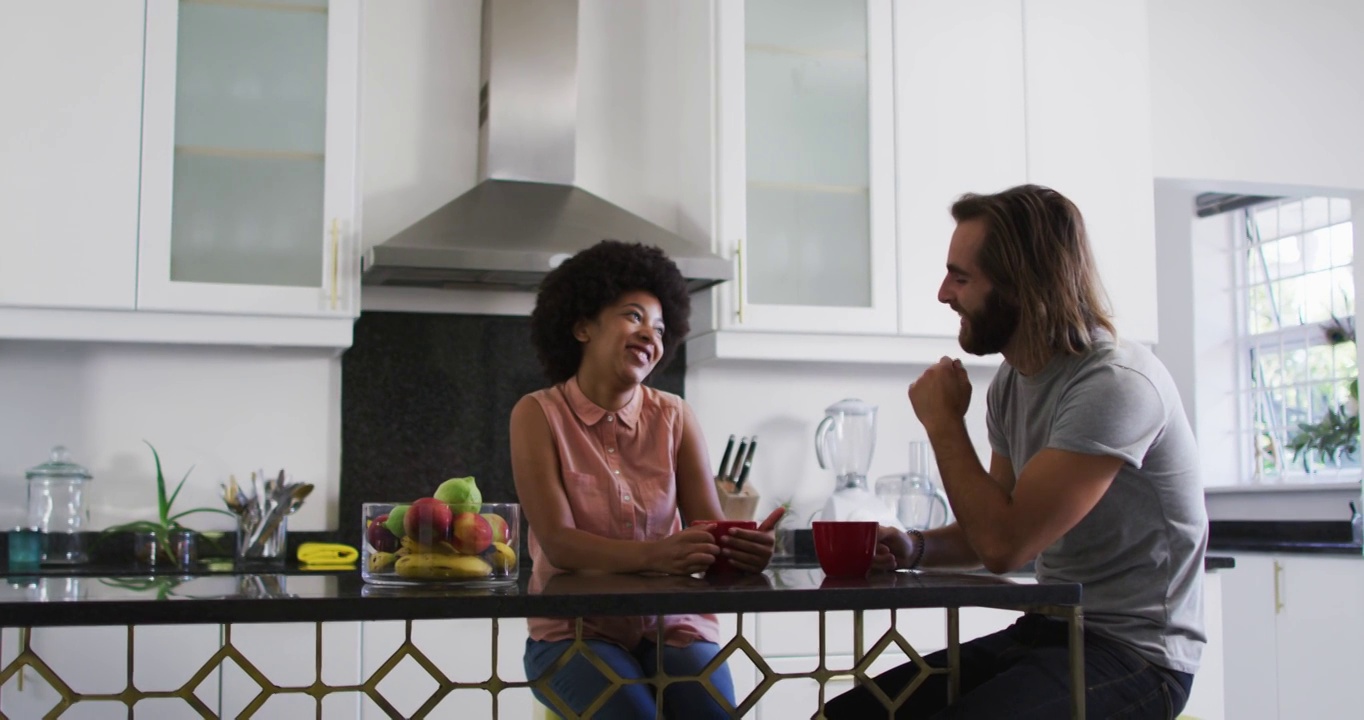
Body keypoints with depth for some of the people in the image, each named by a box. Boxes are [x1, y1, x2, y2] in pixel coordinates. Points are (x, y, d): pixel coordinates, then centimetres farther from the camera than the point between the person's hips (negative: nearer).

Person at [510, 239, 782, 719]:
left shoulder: (674, 418, 2)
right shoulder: (538, 415, -5)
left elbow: (711, 527, -6)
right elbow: (558, 543, -16)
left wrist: (741, 547, -31)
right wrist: (654, 556, -34)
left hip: (672, 625, 2)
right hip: (576, 630, -2)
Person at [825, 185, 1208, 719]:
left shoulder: (1115, 385, -20)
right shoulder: (1012, 382, 7)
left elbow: (1005, 545, -23)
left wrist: (942, 422, -12)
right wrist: (918, 548, -2)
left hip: (1130, 653, -7)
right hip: (1046, 634, 8)